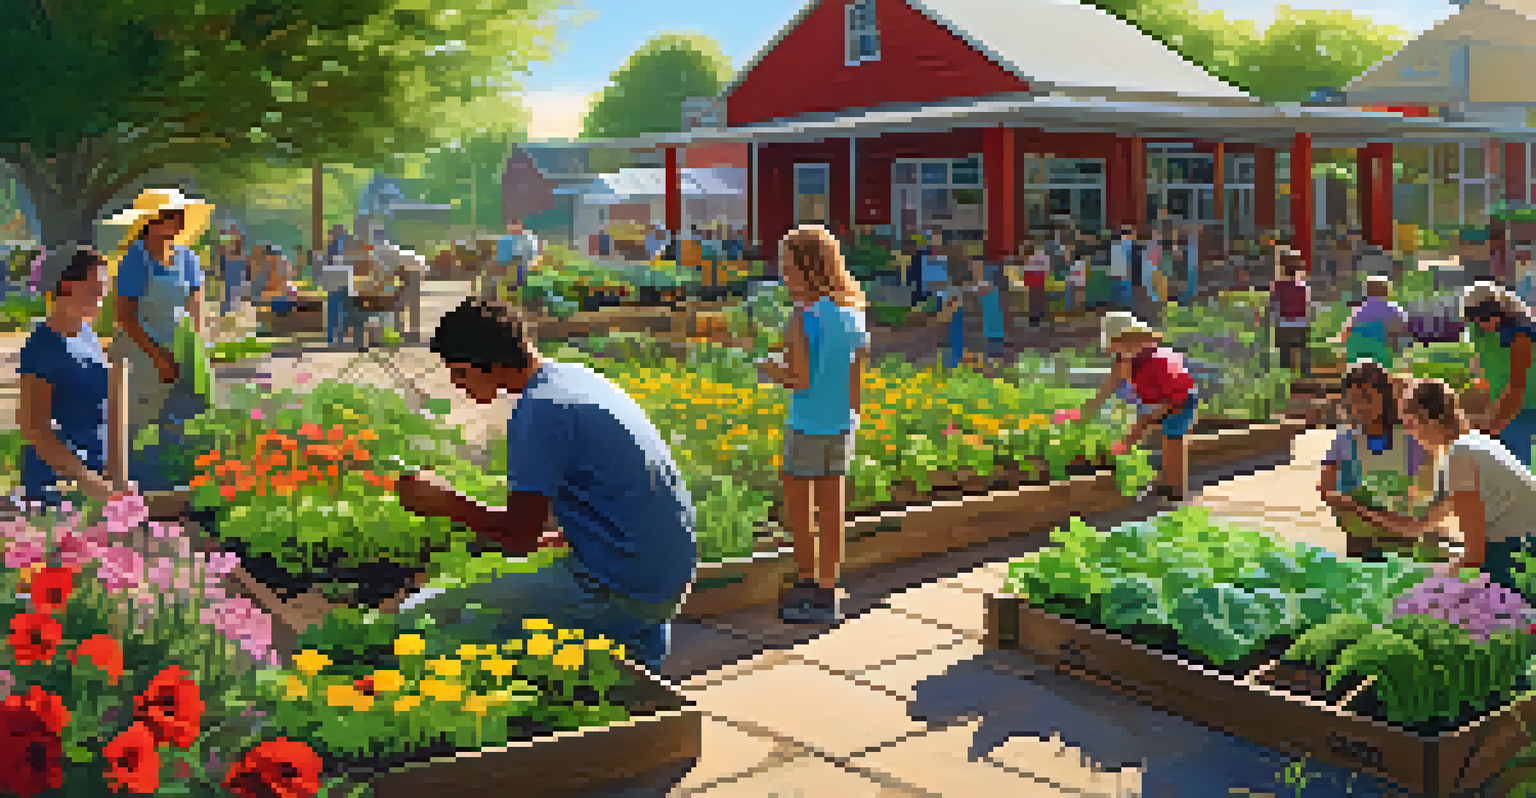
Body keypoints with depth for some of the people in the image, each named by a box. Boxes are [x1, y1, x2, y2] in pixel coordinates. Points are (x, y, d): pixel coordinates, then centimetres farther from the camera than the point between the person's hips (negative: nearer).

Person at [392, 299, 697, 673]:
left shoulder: (539, 411, -17)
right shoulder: (576, 375, 10)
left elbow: (519, 536, -16)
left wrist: (443, 503, -2)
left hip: (617, 589, -9)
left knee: (417, 619, -8)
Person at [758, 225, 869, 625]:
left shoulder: (804, 318, -15)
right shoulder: (852, 314, 6)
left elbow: (800, 380, -18)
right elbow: (857, 379, 9)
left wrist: (768, 370, 0)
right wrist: (849, 419, 18)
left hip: (807, 426, -7)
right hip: (841, 426, 7)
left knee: (795, 507, 7)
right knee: (831, 510, 11)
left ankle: (808, 581, 8)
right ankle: (827, 595, 17)